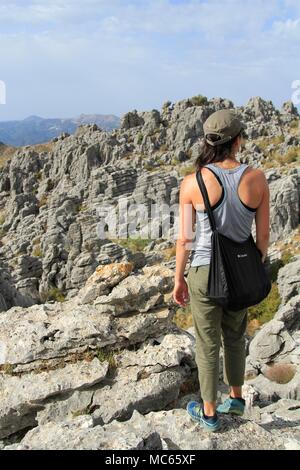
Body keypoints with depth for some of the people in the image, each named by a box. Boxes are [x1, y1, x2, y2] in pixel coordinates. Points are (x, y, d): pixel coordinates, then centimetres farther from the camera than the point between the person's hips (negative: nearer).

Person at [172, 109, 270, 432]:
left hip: (205, 272, -3)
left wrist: (178, 279, 2)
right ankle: (236, 398, 46)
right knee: (235, 337, 27)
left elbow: (184, 239, -11)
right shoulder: (256, 178, -10)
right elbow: (263, 236, -3)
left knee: (208, 345, 15)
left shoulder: (193, 183, -16)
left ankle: (209, 413, 34)